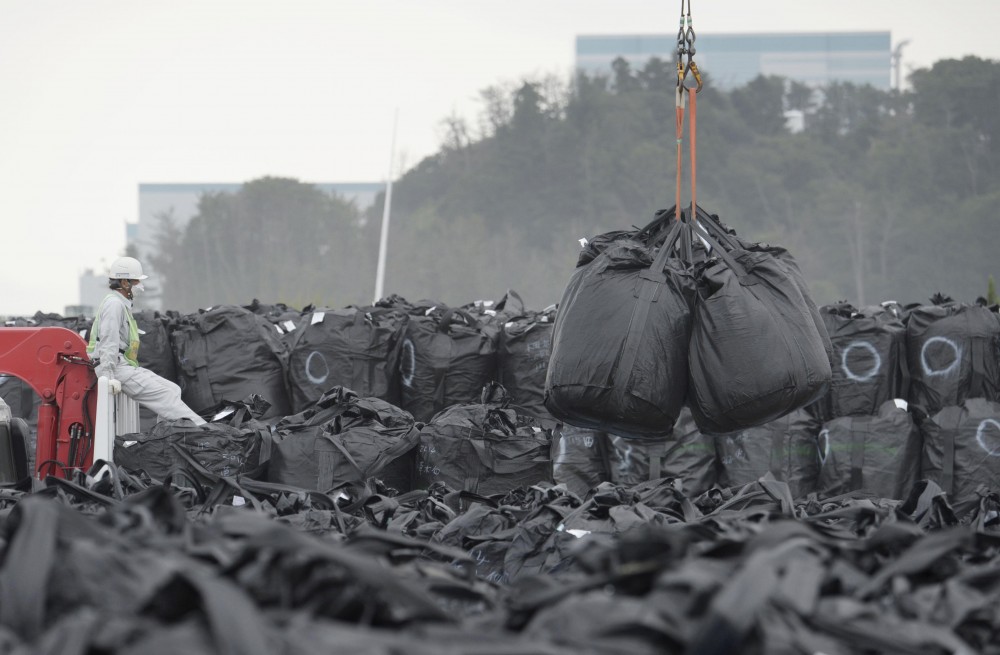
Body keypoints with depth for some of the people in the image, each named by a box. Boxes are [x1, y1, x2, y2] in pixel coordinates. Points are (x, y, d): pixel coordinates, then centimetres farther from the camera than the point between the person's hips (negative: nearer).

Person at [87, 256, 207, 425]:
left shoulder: (122, 304, 23)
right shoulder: (114, 304, -12)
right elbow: (108, 342, -21)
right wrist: (108, 377, -27)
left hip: (128, 366, 11)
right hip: (118, 368, -11)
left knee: (173, 390, 4)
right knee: (163, 394, -16)